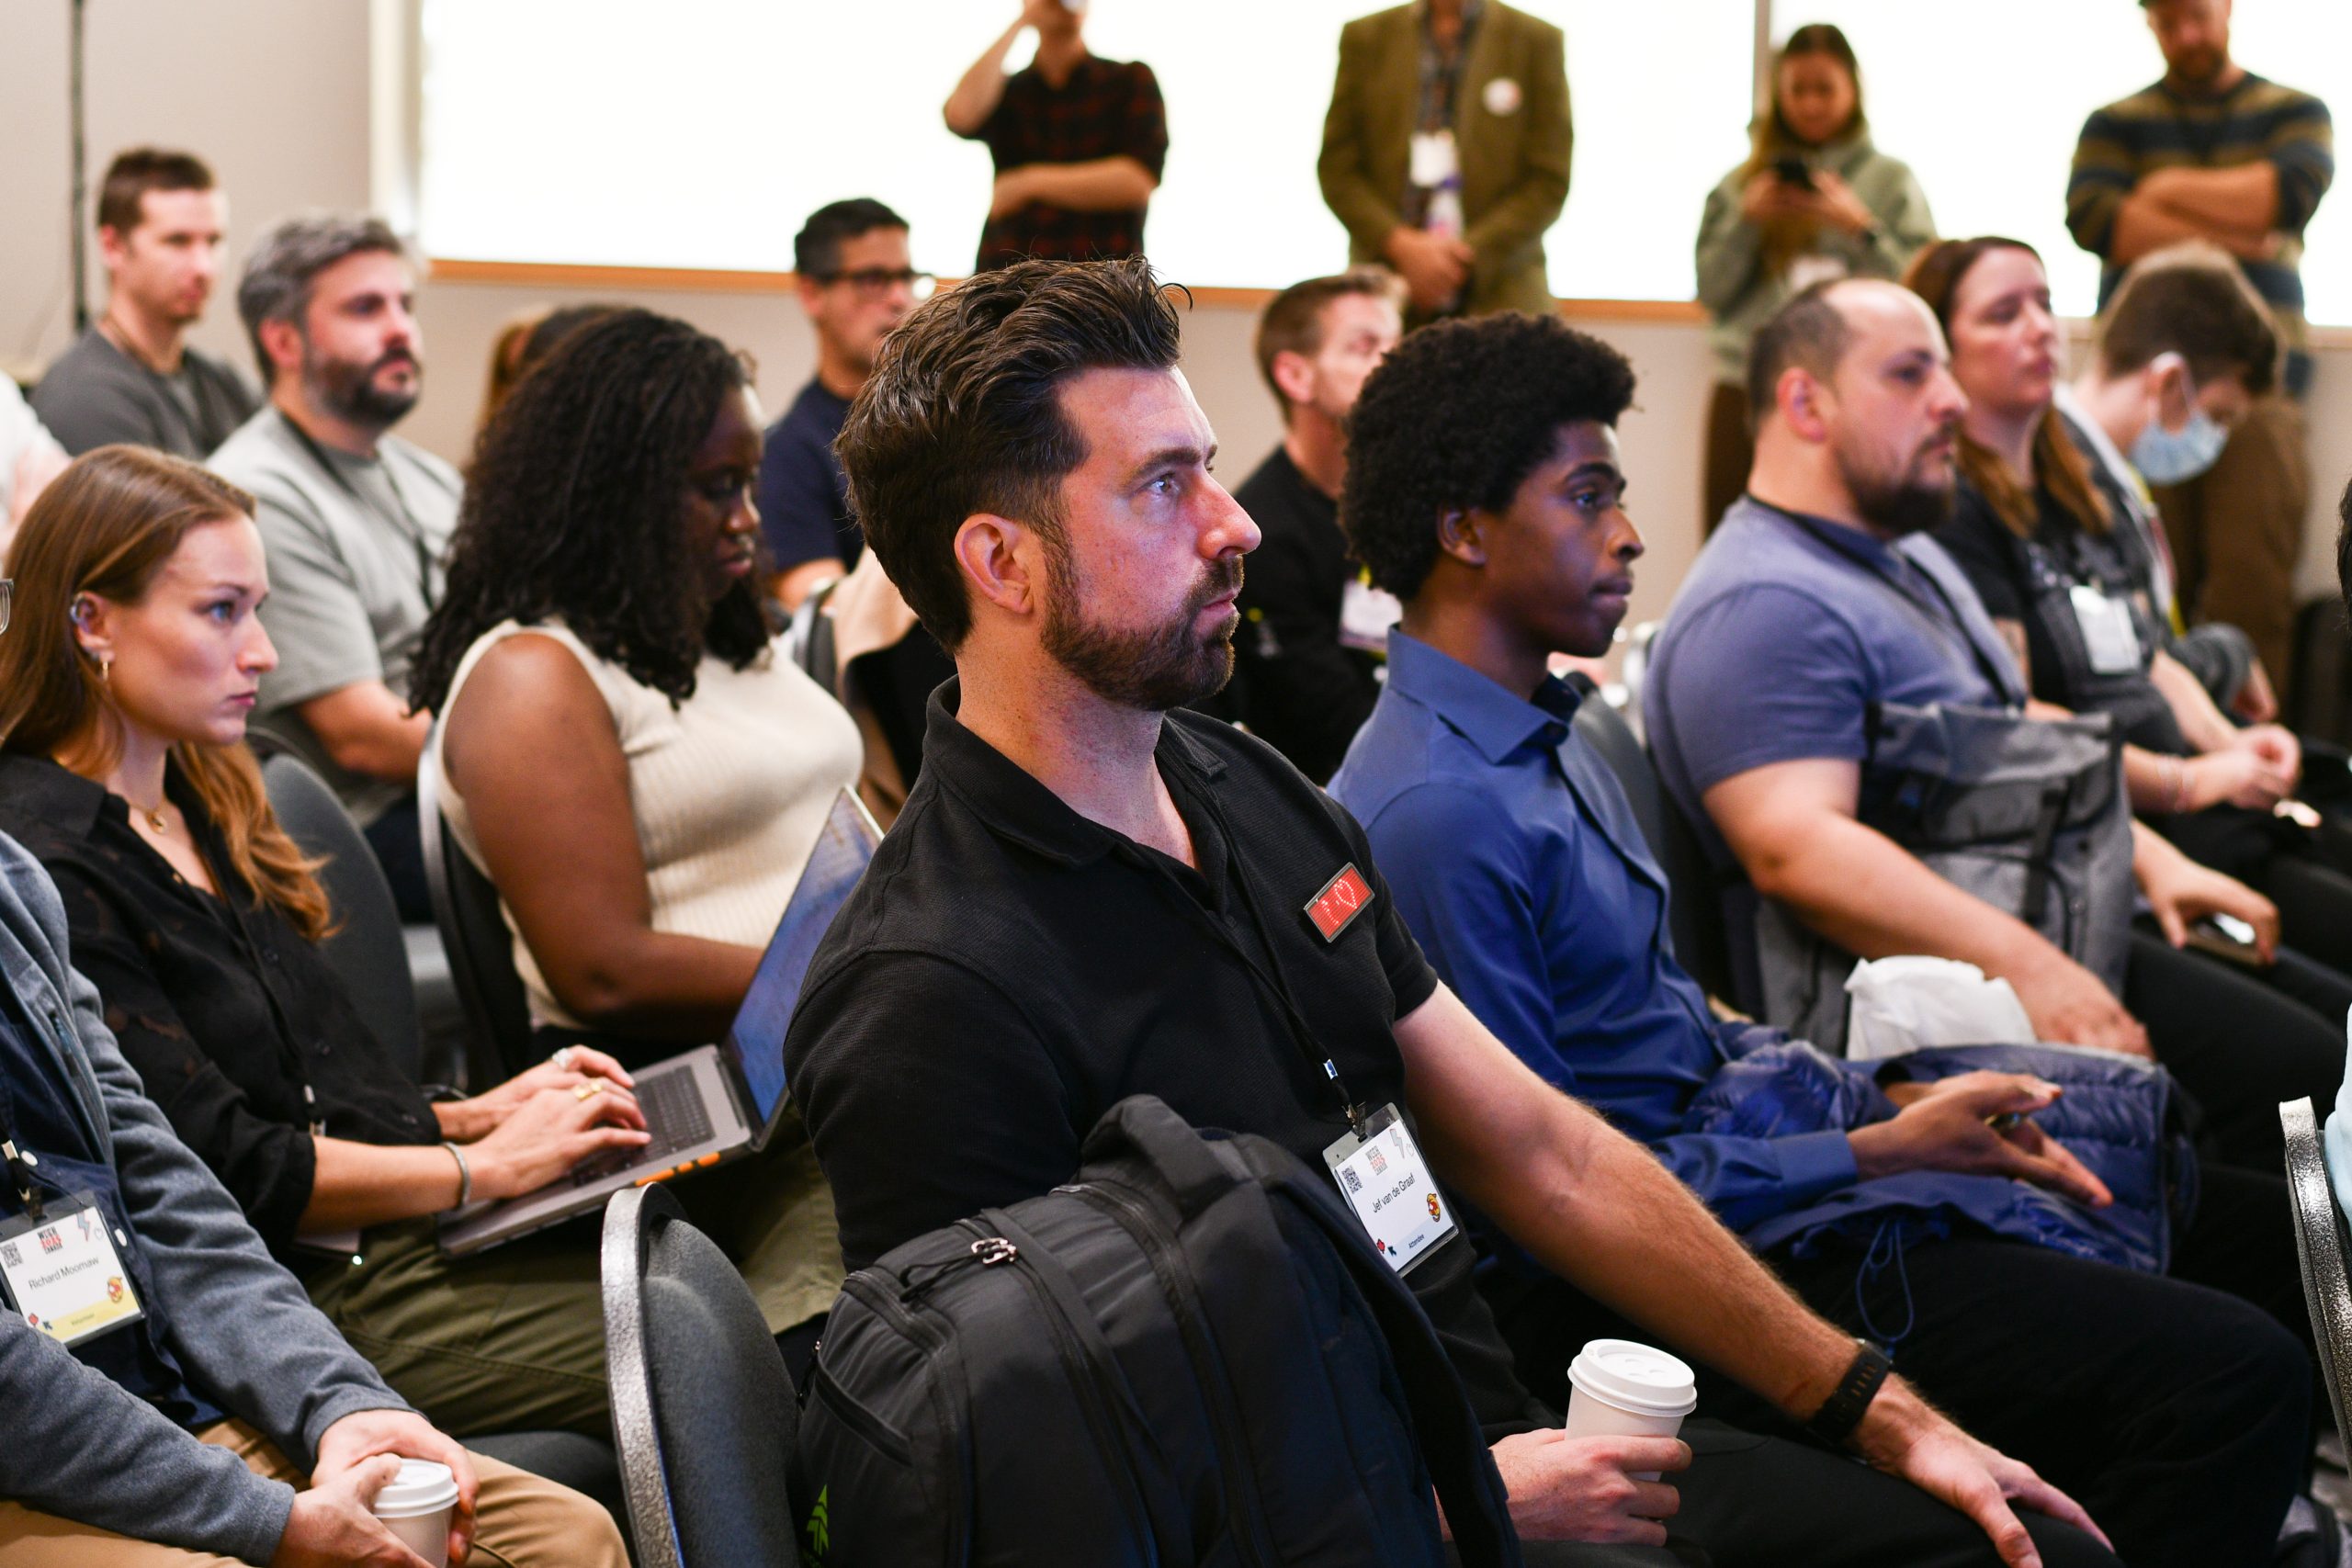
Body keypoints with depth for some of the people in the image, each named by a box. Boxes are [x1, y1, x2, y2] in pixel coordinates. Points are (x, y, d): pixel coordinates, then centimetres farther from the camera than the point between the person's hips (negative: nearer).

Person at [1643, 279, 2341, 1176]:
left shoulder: (1912, 562, 22)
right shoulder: (1760, 607, -15)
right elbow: (1795, 847, -26)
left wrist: (2150, 857, 20)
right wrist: (2024, 968, -30)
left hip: (2061, 952, 10)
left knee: (2307, 1062, -3)